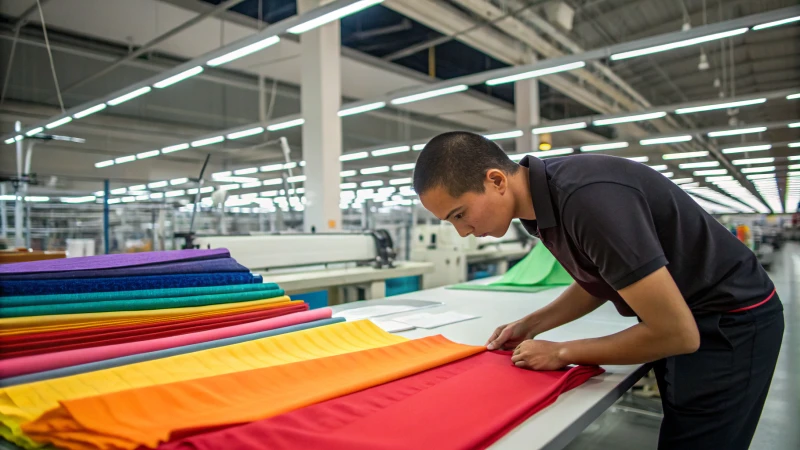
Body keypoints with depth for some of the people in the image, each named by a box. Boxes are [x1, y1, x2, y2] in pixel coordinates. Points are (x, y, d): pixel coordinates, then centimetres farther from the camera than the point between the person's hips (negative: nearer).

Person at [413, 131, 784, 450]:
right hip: (676, 317, 8)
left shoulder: (588, 197, -35)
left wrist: (562, 353, -18)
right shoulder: (543, 194, -6)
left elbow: (675, 333, -29)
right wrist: (530, 326, 0)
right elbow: (599, 278, 10)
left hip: (731, 321, -8)